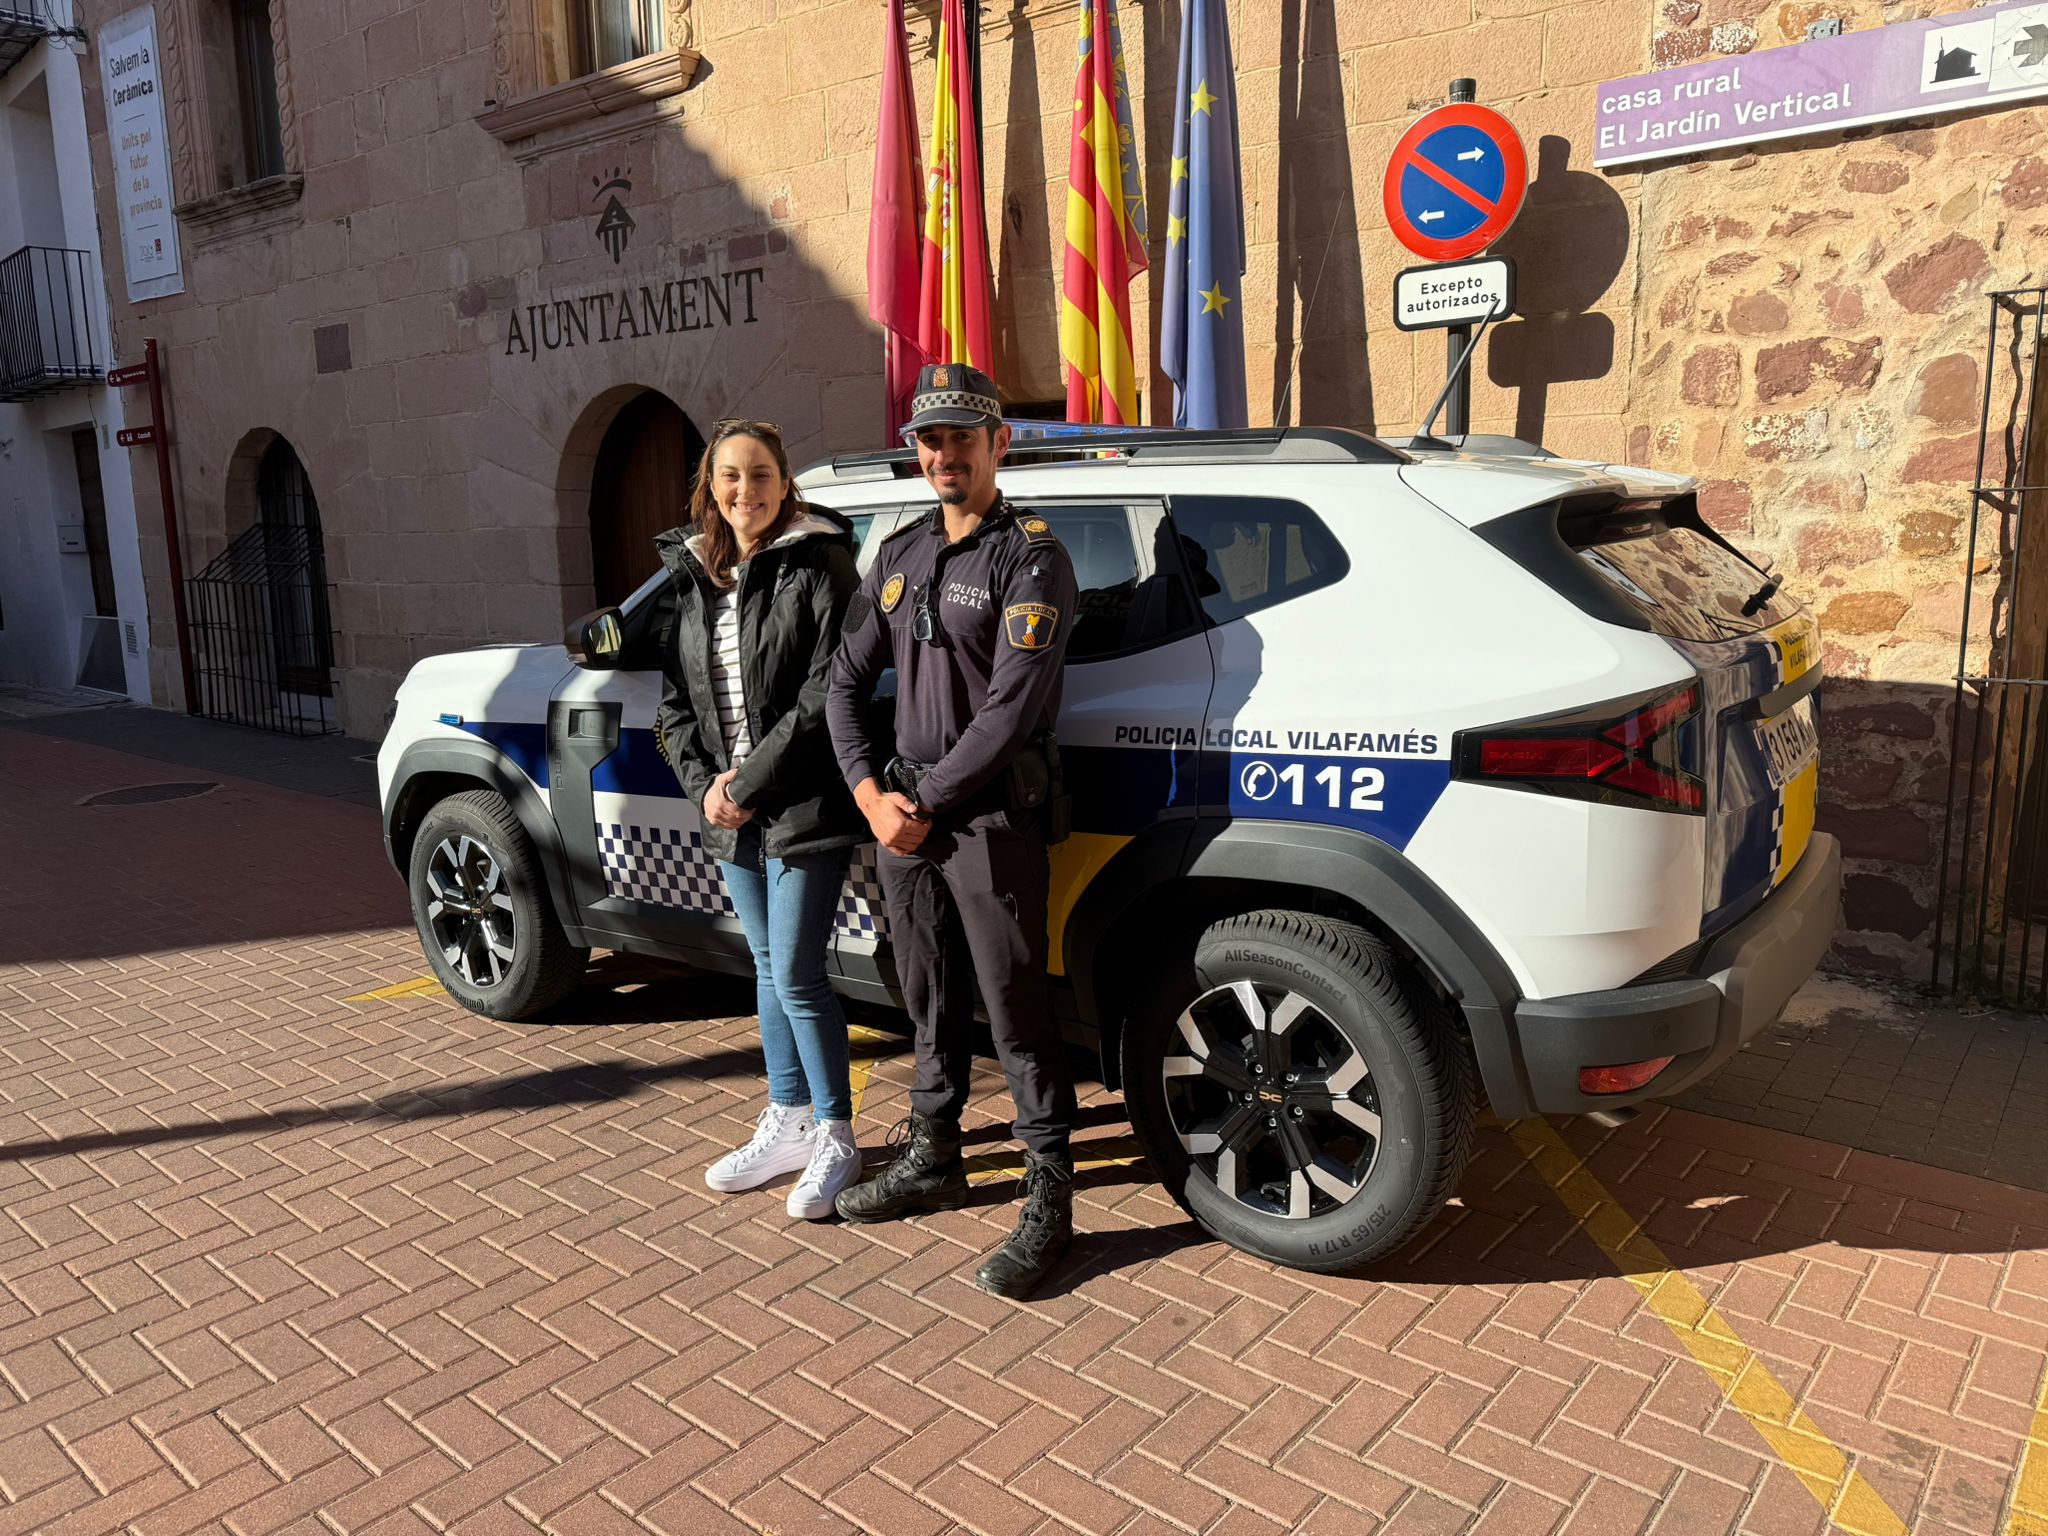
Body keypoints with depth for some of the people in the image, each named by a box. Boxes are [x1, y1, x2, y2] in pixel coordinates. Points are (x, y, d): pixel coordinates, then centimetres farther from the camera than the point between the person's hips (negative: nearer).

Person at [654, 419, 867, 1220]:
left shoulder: (817, 565, -10)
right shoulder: (692, 575, 10)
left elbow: (827, 693, -16)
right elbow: (675, 694, 11)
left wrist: (752, 781, -16)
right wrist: (705, 782, -3)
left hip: (804, 808, -6)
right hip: (731, 814, 7)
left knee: (797, 977, -4)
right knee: (769, 970, 16)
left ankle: (835, 1139, 14)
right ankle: (788, 1124, 31)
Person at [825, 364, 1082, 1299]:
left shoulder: (1030, 558, -9)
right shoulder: (900, 557, 13)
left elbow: (1012, 708, -17)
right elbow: (847, 681, 12)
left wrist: (926, 802, -15)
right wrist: (871, 792, -2)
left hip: (988, 820, -7)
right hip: (905, 813, 7)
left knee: (1015, 1010, -2)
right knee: (932, 1000, 18)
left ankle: (1049, 1198, 9)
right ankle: (932, 1160, 33)